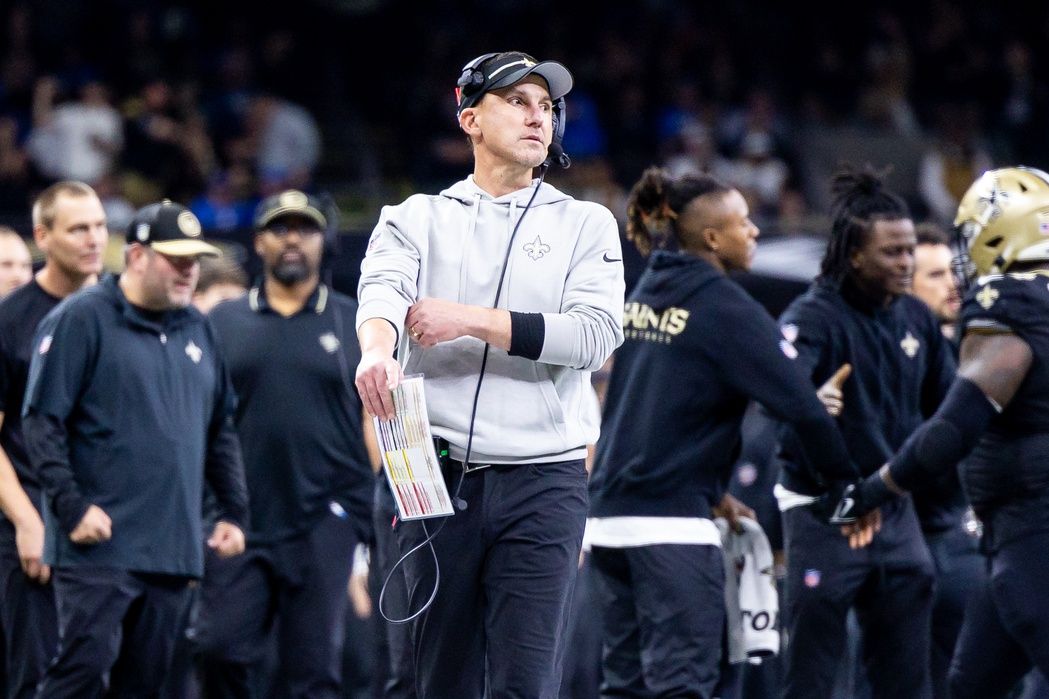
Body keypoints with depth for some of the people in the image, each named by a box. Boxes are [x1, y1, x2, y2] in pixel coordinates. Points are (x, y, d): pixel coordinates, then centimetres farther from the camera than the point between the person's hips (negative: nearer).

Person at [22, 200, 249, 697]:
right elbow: (41, 422, -9)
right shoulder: (79, 320, -4)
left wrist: (233, 512, 17)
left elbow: (221, 433, 25)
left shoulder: (197, 330, 17)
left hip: (174, 552, 7)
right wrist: (72, 507, -16)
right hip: (98, 544, -7)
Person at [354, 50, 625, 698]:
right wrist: (377, 349, -35)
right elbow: (383, 288, -11)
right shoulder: (417, 218, 11)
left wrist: (471, 320, -17)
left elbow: (595, 334, -7)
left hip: (543, 480, -1)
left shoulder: (585, 225, 9)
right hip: (437, 473, 2)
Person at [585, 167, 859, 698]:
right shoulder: (725, 308, -10)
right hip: (672, 520, -8)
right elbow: (799, 406, -13)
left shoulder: (642, 295, 14)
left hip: (610, 513, 8)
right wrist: (853, 480, -2)